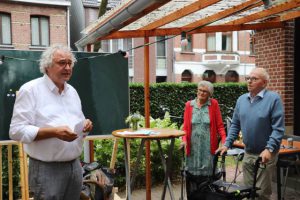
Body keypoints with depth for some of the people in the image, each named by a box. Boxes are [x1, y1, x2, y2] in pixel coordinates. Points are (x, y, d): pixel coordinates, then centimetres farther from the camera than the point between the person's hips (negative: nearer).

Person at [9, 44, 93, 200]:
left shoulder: (72, 91, 12)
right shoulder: (30, 90, -10)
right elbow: (17, 131, -16)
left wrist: (85, 124, -3)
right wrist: (54, 132, -26)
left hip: (75, 165, 7)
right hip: (47, 169, -6)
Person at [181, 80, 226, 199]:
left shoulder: (214, 104, 2)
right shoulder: (189, 105, 5)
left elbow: (219, 125, 0)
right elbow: (185, 126, 5)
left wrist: (224, 140, -13)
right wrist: (184, 139, -10)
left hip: (208, 146, -1)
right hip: (193, 146, 1)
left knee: (207, 174, 1)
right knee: (192, 173, 3)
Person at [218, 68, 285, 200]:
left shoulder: (273, 98, -13)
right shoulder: (241, 99, 5)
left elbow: (278, 128, -16)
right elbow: (235, 125, 10)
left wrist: (269, 149, -25)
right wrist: (227, 144, 3)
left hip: (265, 154, -5)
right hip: (248, 153, 6)